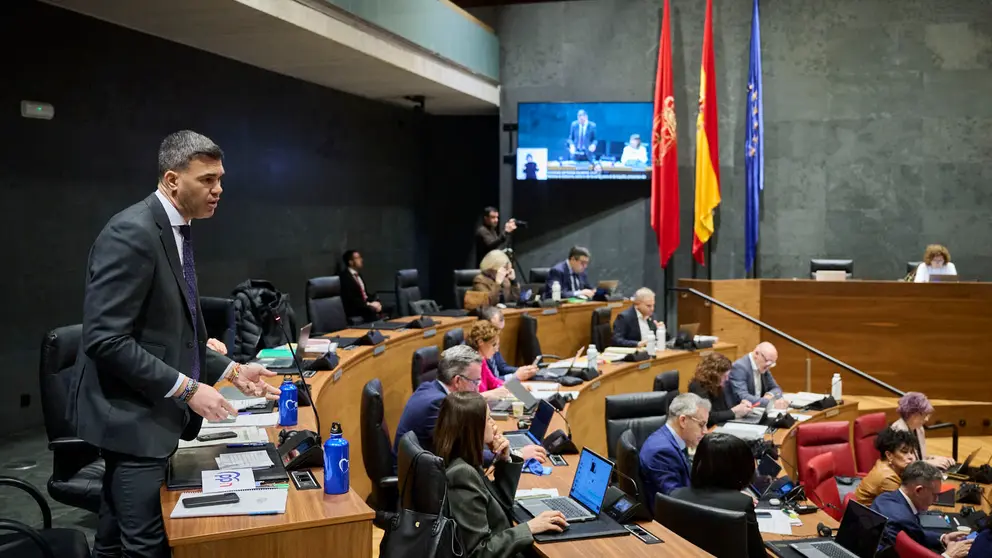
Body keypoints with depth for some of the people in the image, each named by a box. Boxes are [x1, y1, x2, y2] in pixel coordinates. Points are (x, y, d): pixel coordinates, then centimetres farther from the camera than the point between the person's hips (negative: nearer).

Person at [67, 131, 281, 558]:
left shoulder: (176, 231, 10)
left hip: (151, 411, 9)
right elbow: (105, 339, -25)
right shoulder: (131, 233, -19)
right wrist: (187, 389, -22)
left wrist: (231, 371, 8)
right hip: (131, 413, -9)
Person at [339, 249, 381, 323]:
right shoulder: (344, 277, -10)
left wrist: (374, 302, -1)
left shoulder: (358, 275, 19)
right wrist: (369, 304, -19)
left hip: (366, 305, 8)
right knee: (372, 313, -33)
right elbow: (349, 299, -18)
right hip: (354, 311, -8)